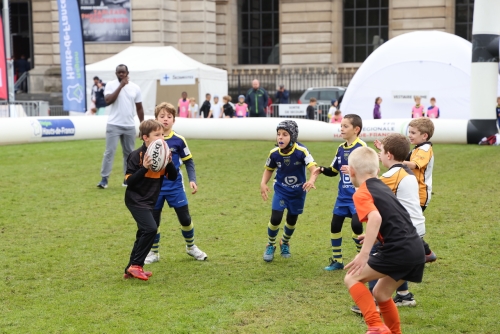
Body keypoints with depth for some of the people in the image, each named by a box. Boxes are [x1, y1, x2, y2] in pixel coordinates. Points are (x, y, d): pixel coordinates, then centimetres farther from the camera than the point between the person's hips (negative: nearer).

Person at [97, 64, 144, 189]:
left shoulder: (135, 87, 5)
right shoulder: (110, 85, -3)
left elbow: (139, 108, 10)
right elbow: (108, 101, -19)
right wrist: (120, 86, -18)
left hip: (129, 126, 3)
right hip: (114, 125, -3)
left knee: (129, 153, 8)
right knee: (109, 152, -7)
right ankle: (104, 179, -4)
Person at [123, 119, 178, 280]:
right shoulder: (136, 155, -16)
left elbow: (173, 177, 3)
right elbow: (129, 181, -18)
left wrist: (169, 162, -15)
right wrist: (144, 168, -29)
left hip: (149, 201, 8)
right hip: (136, 200, -8)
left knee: (144, 233, 13)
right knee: (151, 228, -20)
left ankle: (131, 269, 25)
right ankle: (136, 265, -10)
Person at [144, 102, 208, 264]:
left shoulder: (178, 140, -7)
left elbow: (189, 161, 2)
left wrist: (192, 180, -8)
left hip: (175, 186, 0)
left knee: (185, 218, 5)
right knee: (153, 220, 5)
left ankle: (191, 247, 29)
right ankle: (153, 252, 22)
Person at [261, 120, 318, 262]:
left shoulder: (301, 151, -26)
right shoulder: (274, 153, -15)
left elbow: (313, 168, -34)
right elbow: (269, 169, 3)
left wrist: (311, 180, -55)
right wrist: (263, 183, -14)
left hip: (298, 192, -1)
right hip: (281, 190, 1)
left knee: (292, 221, 13)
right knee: (275, 218, -11)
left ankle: (285, 243, 44)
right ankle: (271, 245, 16)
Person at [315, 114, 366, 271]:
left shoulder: (361, 147, -14)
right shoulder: (341, 148, 9)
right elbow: (333, 170, 16)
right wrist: (322, 170, -2)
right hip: (343, 195, 8)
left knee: (356, 224, -16)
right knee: (335, 225, 8)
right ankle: (337, 260, 22)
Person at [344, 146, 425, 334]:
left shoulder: (361, 194, -4)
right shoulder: (383, 188, 22)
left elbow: (376, 218, -23)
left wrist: (364, 254, -24)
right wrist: (377, 236, 40)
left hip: (398, 251, -8)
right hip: (416, 250, 8)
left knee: (352, 279, 3)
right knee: (381, 294, 23)